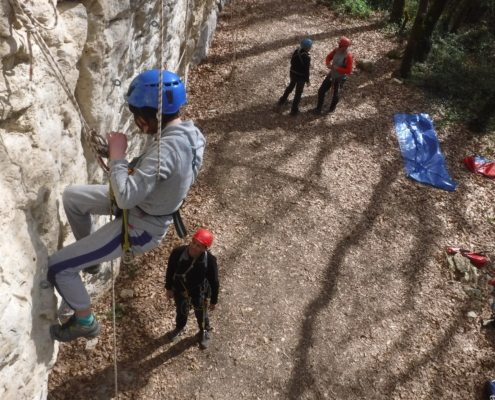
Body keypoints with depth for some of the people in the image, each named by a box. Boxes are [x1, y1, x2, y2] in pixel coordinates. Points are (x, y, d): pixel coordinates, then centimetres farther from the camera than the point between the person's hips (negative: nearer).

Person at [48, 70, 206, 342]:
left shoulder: (166, 148, -37)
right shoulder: (188, 130, -7)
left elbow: (126, 197, -38)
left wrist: (117, 154, -25)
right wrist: (124, 161, -5)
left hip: (140, 228, -9)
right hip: (149, 205, 9)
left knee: (57, 267, 0)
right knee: (72, 196, 20)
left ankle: (85, 322, 24)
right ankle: (90, 255, 39)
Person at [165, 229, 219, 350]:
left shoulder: (210, 260, -34)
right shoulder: (177, 253, -31)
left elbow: (214, 282, -17)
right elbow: (170, 271, -10)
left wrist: (214, 300, -5)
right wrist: (168, 288, 3)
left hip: (199, 293, -2)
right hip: (179, 290, 2)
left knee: (201, 314, 27)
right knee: (181, 311, 31)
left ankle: (205, 331, 60)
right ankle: (179, 327, 65)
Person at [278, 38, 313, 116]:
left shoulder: (297, 51, -8)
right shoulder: (307, 57, -29)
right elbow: (306, 70, -22)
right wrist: (307, 81, -9)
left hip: (293, 74, 7)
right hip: (301, 77, -7)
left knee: (290, 87, 32)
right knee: (298, 93, 9)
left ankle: (282, 101, 50)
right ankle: (294, 111, 19)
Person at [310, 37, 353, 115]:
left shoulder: (348, 56, -27)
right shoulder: (336, 50, -11)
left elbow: (349, 71, -26)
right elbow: (328, 57, 5)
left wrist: (337, 68, -31)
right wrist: (328, 64, -16)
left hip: (340, 78, -6)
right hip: (331, 75, 6)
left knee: (336, 94, 16)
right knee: (321, 91, 8)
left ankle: (332, 109, 41)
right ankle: (319, 109, 23)